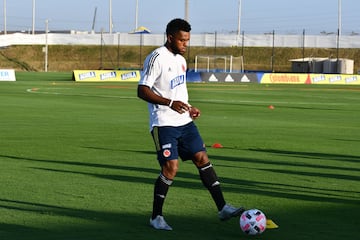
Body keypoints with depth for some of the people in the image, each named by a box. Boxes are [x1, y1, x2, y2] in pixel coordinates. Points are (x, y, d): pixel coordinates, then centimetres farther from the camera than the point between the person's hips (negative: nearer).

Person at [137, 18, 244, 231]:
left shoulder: (180, 59, 14)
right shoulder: (157, 58, -13)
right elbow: (142, 91, -18)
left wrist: (188, 107, 13)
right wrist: (170, 103, -27)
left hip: (184, 122, 8)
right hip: (164, 123, -8)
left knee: (202, 158, 2)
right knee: (171, 167, -12)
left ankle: (223, 208, 4)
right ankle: (156, 217, 3)